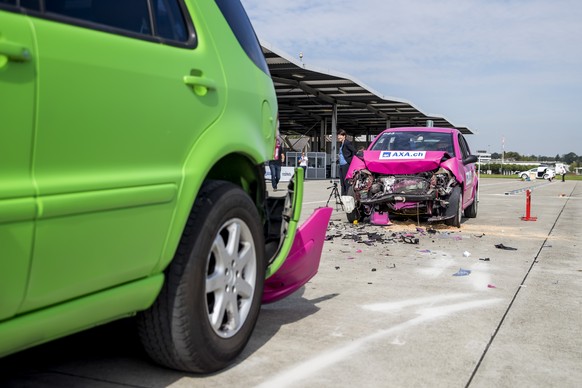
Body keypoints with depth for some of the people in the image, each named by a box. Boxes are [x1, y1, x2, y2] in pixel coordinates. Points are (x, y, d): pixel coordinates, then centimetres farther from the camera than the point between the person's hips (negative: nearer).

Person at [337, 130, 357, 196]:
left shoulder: (347, 143, -10)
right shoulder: (341, 144, 18)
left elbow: (354, 151, -17)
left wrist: (351, 160, -14)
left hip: (346, 165, -9)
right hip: (341, 165, 9)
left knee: (347, 182, -7)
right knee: (342, 182, 11)